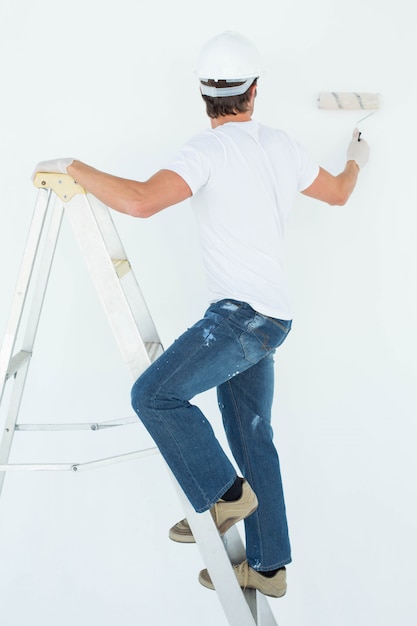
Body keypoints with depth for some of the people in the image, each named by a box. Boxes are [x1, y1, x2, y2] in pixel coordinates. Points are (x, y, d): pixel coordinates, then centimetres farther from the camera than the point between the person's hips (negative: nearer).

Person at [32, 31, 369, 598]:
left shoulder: (210, 149, -13)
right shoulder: (283, 147, 10)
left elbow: (141, 200, -27)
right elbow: (338, 192, 27)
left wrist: (72, 168, -13)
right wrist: (356, 159, 50)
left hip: (242, 313, -9)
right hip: (270, 316, 9)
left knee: (155, 395, -11)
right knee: (252, 436, 12)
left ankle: (224, 493, 0)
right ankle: (267, 566, 20)